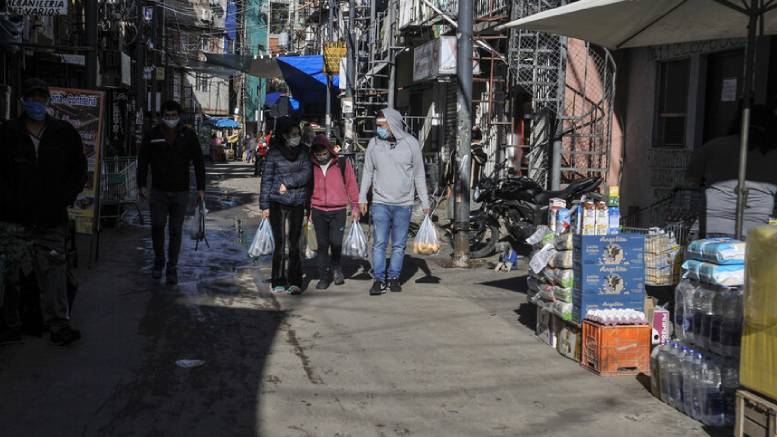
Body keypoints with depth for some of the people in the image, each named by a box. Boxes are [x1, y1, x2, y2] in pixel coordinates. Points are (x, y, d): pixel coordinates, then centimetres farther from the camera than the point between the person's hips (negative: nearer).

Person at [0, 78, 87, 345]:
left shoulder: (65, 133, 6)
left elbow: (79, 170, 13)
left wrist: (65, 198, 2)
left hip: (51, 221, 0)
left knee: (54, 272, -4)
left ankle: (59, 326, 0)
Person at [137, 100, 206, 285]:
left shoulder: (188, 135, 2)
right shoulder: (152, 135, 1)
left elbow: (198, 162, 4)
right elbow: (143, 161, 6)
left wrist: (200, 188, -2)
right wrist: (142, 185, -2)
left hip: (180, 192, 0)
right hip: (158, 191, 0)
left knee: (176, 230, 2)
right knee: (157, 226, -6)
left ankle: (172, 268, 12)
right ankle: (159, 261, 17)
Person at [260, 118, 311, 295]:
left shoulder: (302, 152, 7)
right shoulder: (273, 153, 0)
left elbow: (306, 174, -3)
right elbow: (266, 179, 1)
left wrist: (287, 183, -12)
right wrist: (264, 205, -2)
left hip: (297, 203, 2)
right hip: (277, 203, -2)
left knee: (294, 243, 0)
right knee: (280, 243, -3)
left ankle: (294, 282, 4)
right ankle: (278, 283, 4)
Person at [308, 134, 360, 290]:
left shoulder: (343, 163, -2)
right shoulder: (311, 166, 5)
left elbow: (351, 185, 4)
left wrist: (355, 207, 3)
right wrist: (307, 210, 15)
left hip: (338, 211, -2)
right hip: (318, 211, 2)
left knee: (336, 242, -10)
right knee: (322, 245, 4)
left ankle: (336, 267, 19)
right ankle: (324, 277, 13)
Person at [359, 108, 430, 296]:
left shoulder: (410, 143, -2)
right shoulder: (374, 143, 1)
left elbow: (419, 175, 3)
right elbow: (367, 172, 9)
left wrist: (425, 202, 2)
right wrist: (362, 198, 3)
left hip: (403, 204, 0)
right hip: (380, 203, 0)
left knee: (399, 245, 6)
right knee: (379, 243, -3)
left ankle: (394, 277, 15)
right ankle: (379, 279, 1)